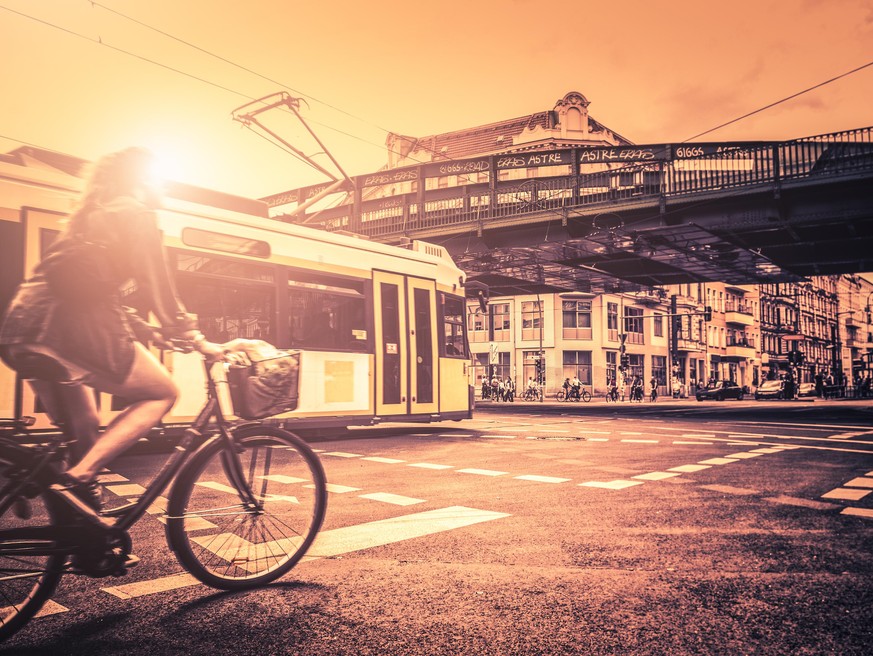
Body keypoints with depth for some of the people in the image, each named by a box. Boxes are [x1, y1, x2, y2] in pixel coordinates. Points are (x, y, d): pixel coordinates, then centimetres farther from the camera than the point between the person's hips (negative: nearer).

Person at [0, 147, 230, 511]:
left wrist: (147, 331, 34)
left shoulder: (93, 215, 29)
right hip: (74, 326, -8)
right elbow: (157, 286, -4)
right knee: (162, 393, 6)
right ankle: (79, 478, -9)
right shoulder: (136, 213, 4)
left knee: (82, 431, 18)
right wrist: (196, 340, 0)